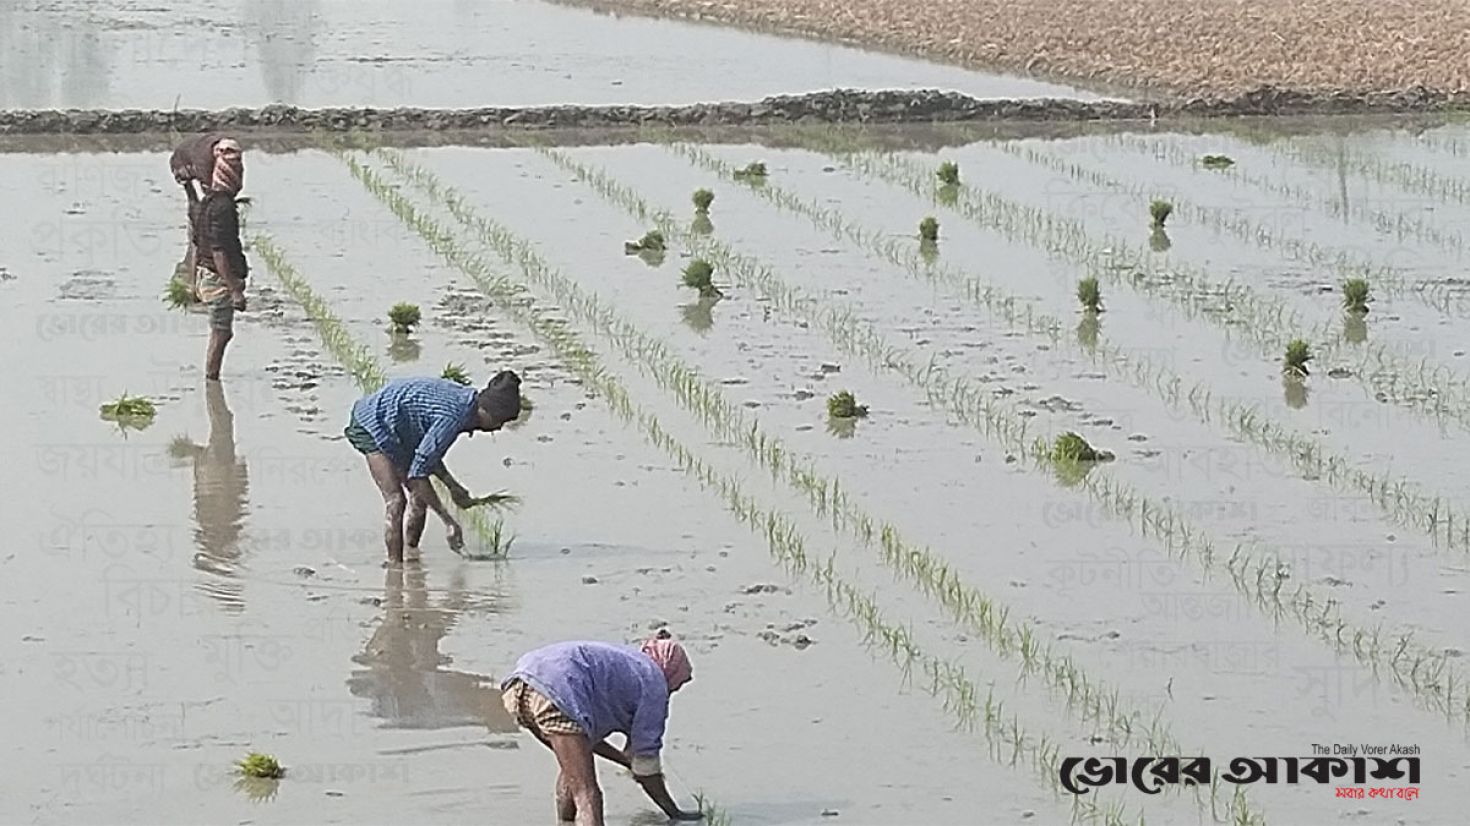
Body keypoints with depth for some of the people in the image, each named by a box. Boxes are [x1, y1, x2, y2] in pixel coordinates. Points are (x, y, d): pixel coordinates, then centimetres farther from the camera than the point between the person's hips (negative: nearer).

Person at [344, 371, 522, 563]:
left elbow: (429, 453, 10)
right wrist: (448, 520, -26)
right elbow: (417, 473, -29)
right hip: (372, 424, -10)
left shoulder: (465, 399, -3)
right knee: (396, 500, -16)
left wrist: (452, 486, 1)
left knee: (420, 496, 6)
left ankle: (412, 555, 15)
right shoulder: (453, 417, -31)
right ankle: (394, 562, -14)